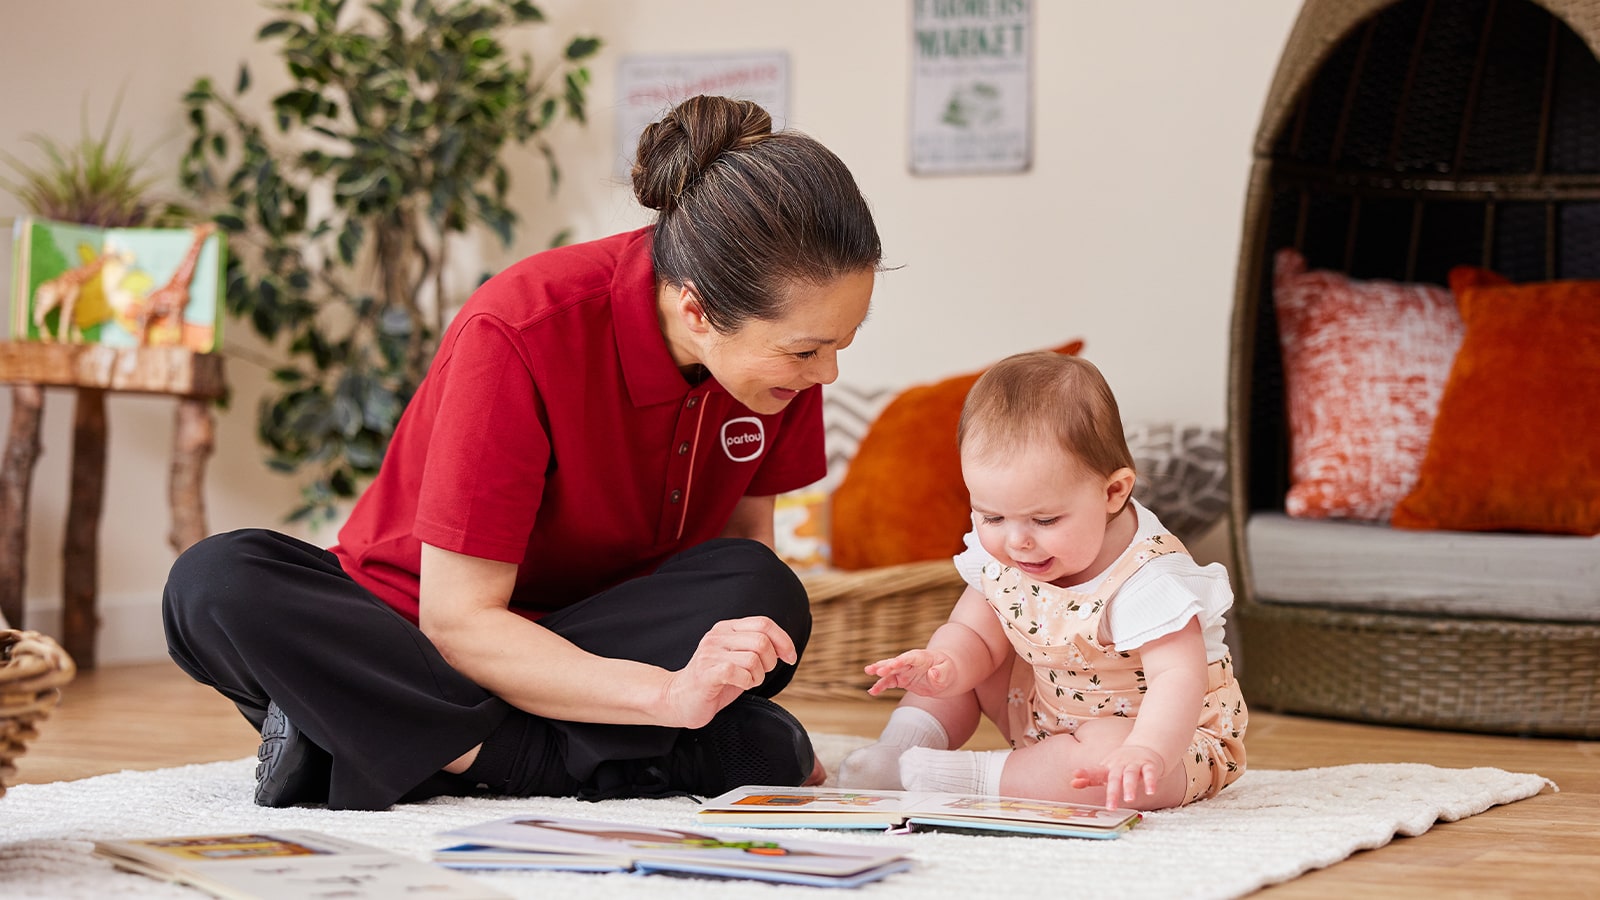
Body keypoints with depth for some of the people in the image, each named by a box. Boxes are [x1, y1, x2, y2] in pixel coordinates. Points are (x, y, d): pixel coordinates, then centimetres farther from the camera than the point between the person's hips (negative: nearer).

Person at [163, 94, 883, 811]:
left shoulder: (788, 334, -11)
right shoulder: (521, 332, -26)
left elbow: (745, 532, 4)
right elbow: (457, 622, -27)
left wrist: (753, 669, -16)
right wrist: (667, 693, -40)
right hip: (414, 627, -3)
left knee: (758, 595, -30)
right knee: (216, 584, -33)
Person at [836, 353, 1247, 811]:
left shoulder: (1147, 581, -34)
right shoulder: (999, 555, -12)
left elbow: (1178, 676, -43)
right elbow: (974, 635, -3)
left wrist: (1145, 753, -62)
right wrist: (945, 668, -29)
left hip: (1173, 734, -7)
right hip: (1048, 716, 7)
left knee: (1109, 761, -37)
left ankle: (974, 776, -22)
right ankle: (903, 745, 1)